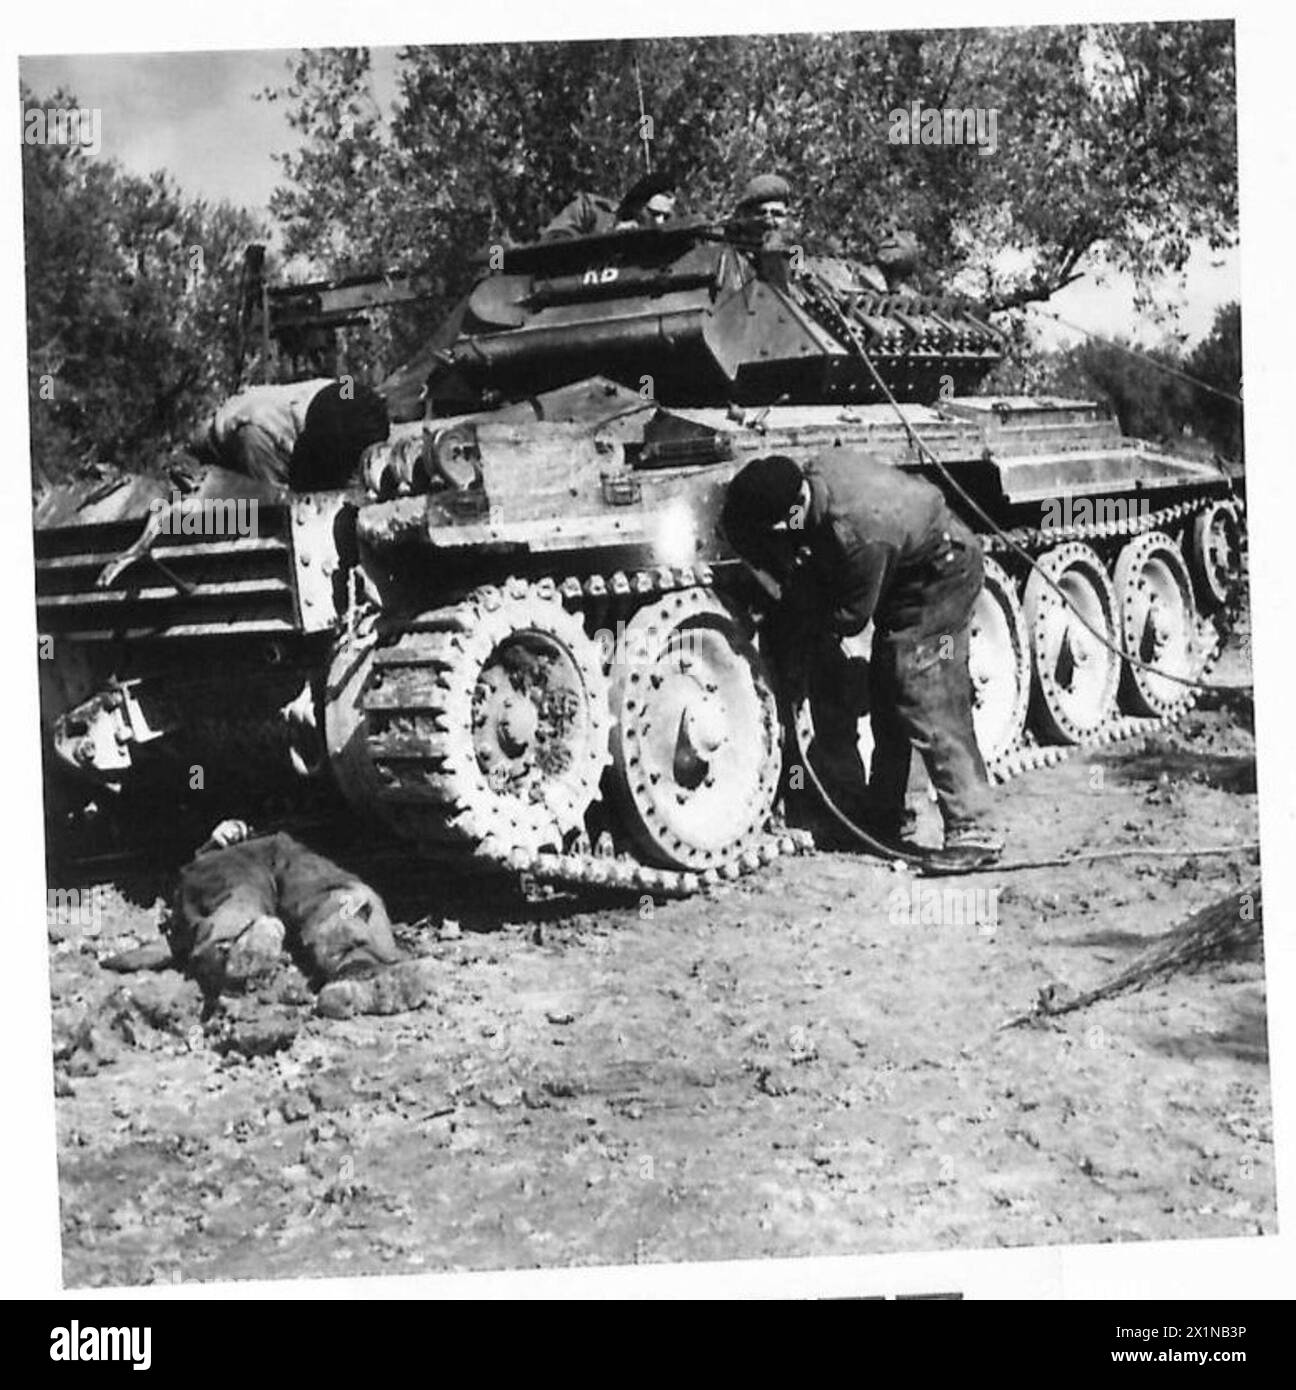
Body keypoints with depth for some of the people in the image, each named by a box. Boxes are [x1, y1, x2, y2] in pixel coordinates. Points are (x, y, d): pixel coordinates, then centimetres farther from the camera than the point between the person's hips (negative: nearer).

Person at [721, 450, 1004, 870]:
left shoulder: (858, 535, -38)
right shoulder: (816, 470, -15)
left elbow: (850, 618, -23)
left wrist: (792, 614, -12)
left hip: (941, 579, -9)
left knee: (927, 704, -14)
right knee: (886, 696, 13)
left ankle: (972, 830, -12)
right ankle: (887, 816, 24)